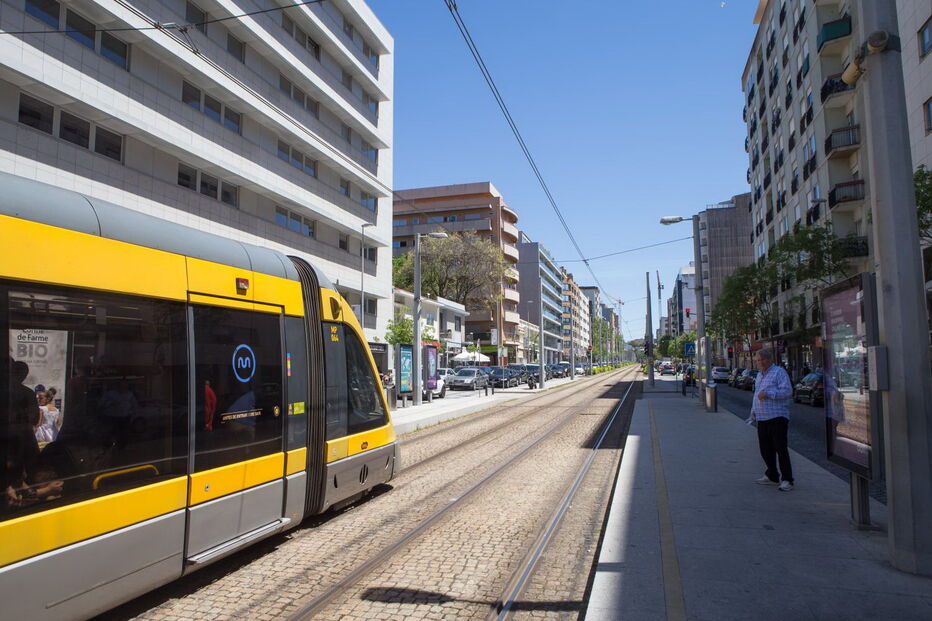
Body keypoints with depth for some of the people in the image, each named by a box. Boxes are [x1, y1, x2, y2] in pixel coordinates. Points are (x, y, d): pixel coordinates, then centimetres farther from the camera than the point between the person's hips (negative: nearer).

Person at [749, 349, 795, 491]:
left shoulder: (779, 372, -6)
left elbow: (787, 391, -17)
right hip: (762, 418, 8)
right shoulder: (759, 375, 19)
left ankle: (787, 479, -1)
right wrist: (753, 410, 21)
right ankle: (772, 476, 23)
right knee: (766, 449, 11)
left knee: (781, 448, -7)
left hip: (777, 417, -8)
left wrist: (768, 394, -20)